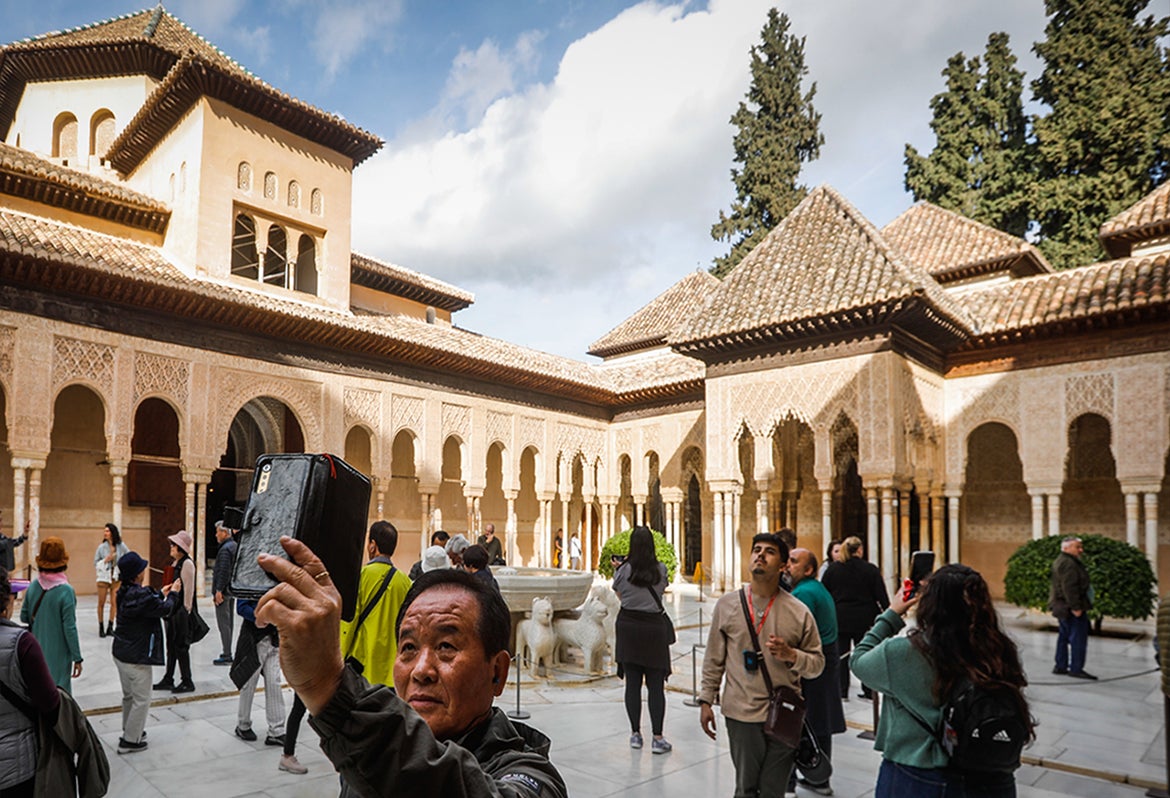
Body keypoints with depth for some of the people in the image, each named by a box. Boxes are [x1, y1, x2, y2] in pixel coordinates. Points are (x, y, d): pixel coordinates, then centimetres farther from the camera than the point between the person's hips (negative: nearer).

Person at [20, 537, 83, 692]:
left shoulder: (33, 586, -5)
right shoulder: (66, 591, -20)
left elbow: (24, 617, 5)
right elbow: (70, 628, -17)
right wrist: (77, 658, -10)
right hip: (57, 655, -5)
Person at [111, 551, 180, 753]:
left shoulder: (124, 593, 3)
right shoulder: (142, 595, -26)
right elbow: (165, 610, -15)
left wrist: (160, 594, 21)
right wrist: (173, 594, 1)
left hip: (120, 653, 9)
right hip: (137, 657, -9)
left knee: (129, 696, 24)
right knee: (141, 699, 4)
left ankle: (130, 730, 38)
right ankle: (130, 741, 11)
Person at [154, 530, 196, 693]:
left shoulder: (187, 563, -14)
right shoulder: (174, 562, 13)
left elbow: (188, 589, -16)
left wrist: (186, 611, -16)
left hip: (181, 611, -9)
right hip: (171, 609, 9)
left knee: (181, 646, -2)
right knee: (171, 645, 15)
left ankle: (187, 682, 8)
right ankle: (168, 680, 24)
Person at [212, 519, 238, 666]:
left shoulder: (225, 549, -15)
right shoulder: (235, 546, 14)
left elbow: (224, 571, -22)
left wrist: (219, 590, -20)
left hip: (223, 590, -10)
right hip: (232, 588, 10)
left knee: (223, 622, -6)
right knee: (229, 621, 14)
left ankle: (226, 656, -5)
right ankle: (227, 652, 21)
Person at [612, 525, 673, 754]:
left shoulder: (623, 571, -7)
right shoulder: (661, 570, -6)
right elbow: (661, 592, 8)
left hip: (627, 626, 1)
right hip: (653, 628, -1)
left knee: (632, 683, 8)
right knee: (656, 685, 4)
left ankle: (635, 734, 17)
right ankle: (657, 738, 5)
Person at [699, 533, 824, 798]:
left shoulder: (799, 611, -1)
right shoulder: (727, 604, 1)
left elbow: (817, 663, 4)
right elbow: (714, 659, 6)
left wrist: (791, 655, -15)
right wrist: (706, 700, 5)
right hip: (741, 714, 0)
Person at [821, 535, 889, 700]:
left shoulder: (832, 569, 1)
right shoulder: (870, 569, -4)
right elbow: (881, 595, -4)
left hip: (839, 619, 1)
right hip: (864, 620, 0)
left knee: (841, 655, 6)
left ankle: (842, 691, 8)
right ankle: (869, 691, 17)